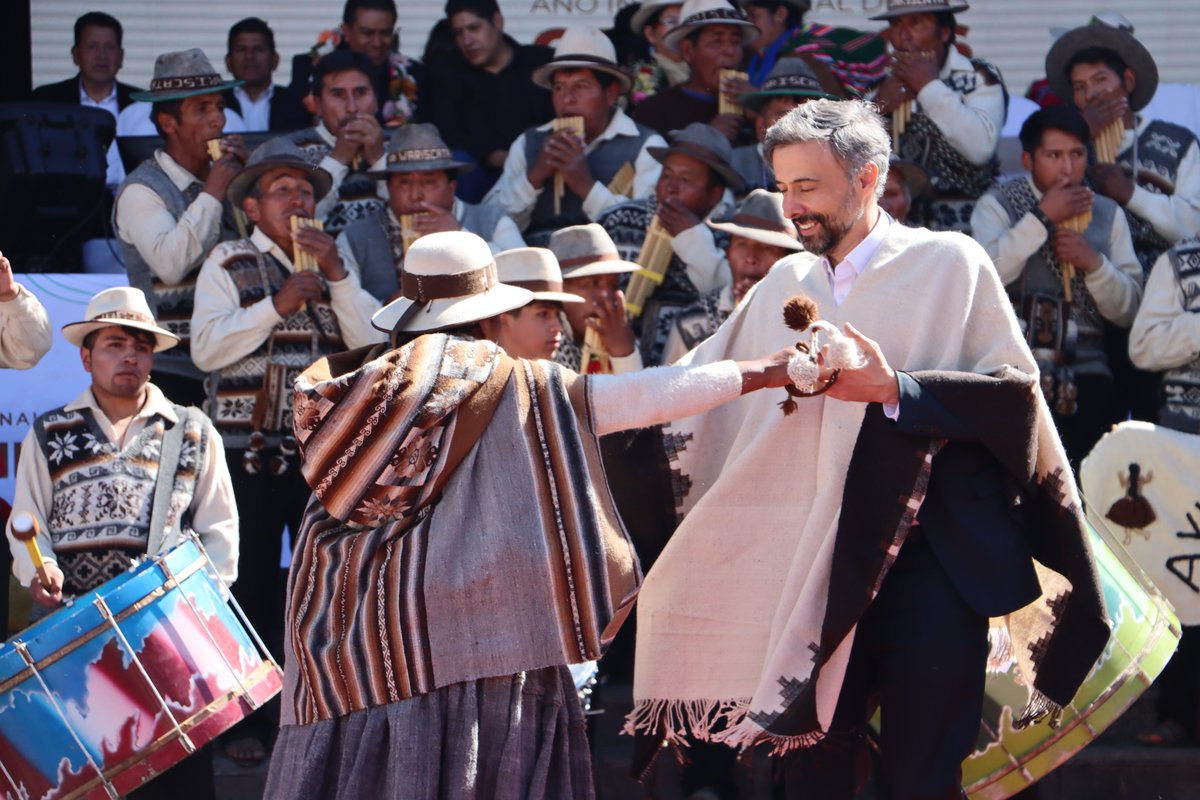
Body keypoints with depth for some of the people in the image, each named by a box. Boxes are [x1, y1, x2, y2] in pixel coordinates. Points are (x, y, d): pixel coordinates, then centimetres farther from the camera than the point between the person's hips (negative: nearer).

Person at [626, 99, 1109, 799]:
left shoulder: (949, 264, 1)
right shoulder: (786, 286, 16)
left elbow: (1016, 391, -9)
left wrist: (893, 388, -17)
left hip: (927, 565, -5)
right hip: (818, 573, 5)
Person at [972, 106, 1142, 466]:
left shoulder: (1108, 214, 14)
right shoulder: (997, 205, 6)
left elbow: (1128, 312, 9)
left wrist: (1094, 263, -8)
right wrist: (1043, 217, -12)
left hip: (1084, 372, 2)